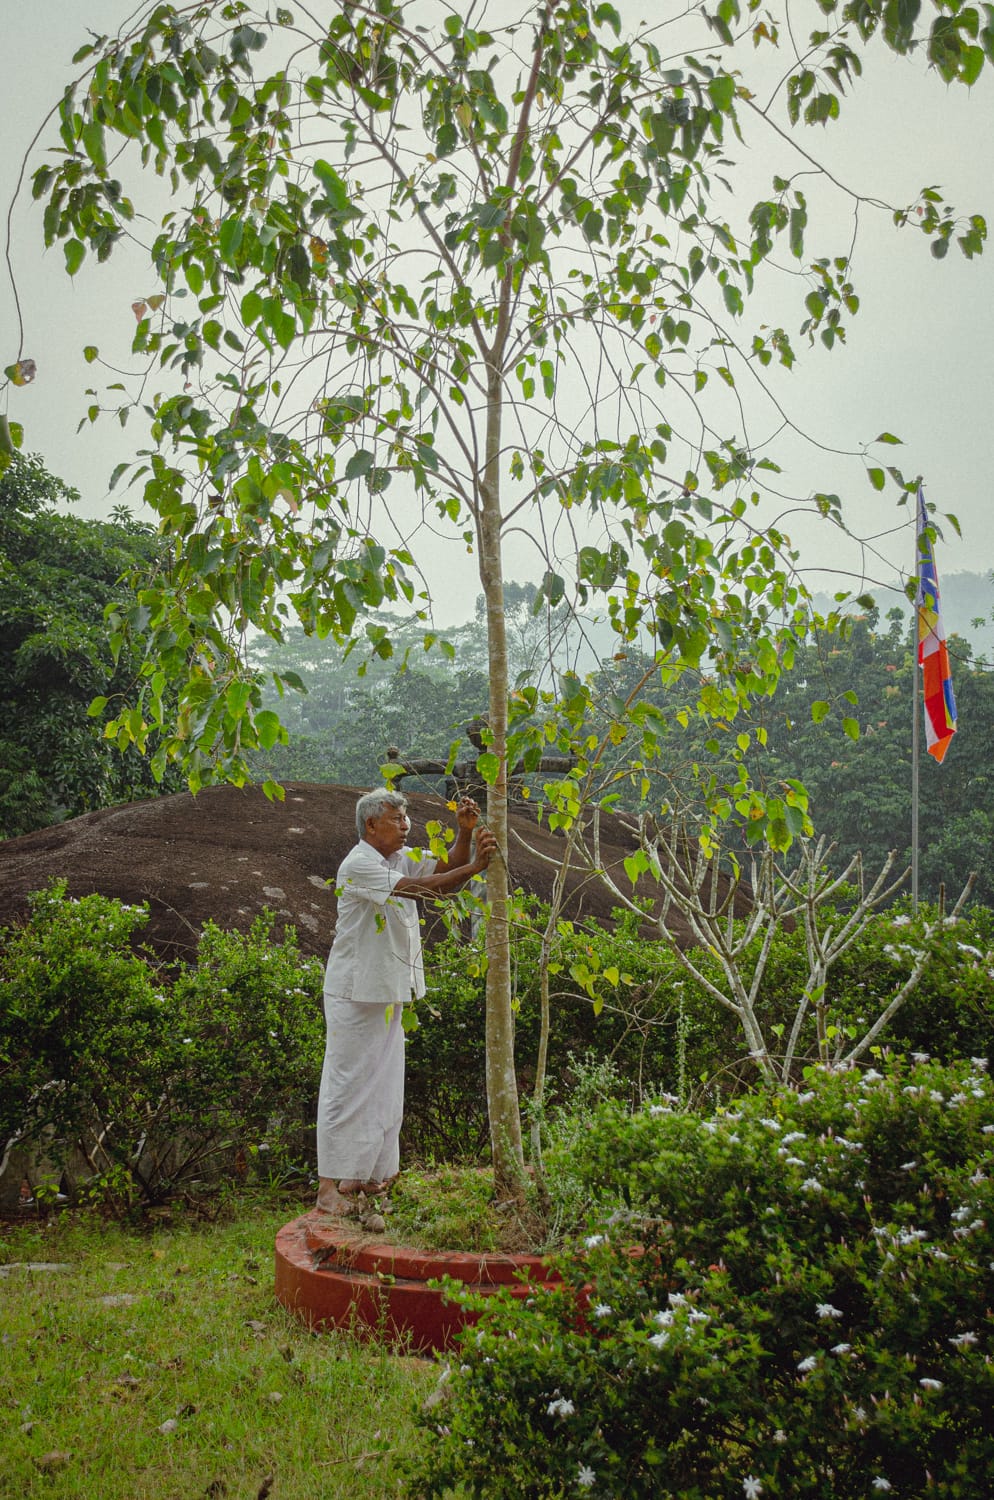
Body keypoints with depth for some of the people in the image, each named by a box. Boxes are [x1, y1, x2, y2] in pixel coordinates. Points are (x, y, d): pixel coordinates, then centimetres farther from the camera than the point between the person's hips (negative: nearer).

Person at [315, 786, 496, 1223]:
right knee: (348, 1085, -5)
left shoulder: (401, 859, 12)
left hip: (389, 991, 9)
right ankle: (331, 1185, 0)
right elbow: (418, 889, -27)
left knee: (383, 1086, 12)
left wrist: (465, 832, -11)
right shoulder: (358, 865, -16)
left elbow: (446, 869, 5)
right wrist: (474, 866, -28)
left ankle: (372, 1175, 22)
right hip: (355, 993, -9)